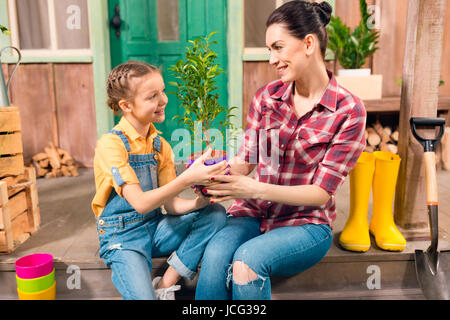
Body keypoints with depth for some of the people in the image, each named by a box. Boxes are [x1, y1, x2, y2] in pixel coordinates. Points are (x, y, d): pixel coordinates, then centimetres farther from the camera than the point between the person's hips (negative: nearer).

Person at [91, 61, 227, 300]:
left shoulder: (160, 145, 4)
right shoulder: (111, 144, -15)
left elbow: (171, 205, 0)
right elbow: (141, 203, -23)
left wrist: (204, 197, -19)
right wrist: (186, 179, -33)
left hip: (155, 229, 7)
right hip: (122, 236, -6)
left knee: (215, 214, -13)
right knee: (143, 296, -28)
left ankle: (166, 284, -10)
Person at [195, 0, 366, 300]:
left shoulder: (349, 111, -9)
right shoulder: (267, 95, 3)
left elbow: (320, 193, -12)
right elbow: (246, 160, 5)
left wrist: (257, 189, -23)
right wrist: (216, 172, -16)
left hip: (305, 223, -3)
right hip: (253, 213, 3)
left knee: (247, 259, -32)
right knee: (215, 253, -28)